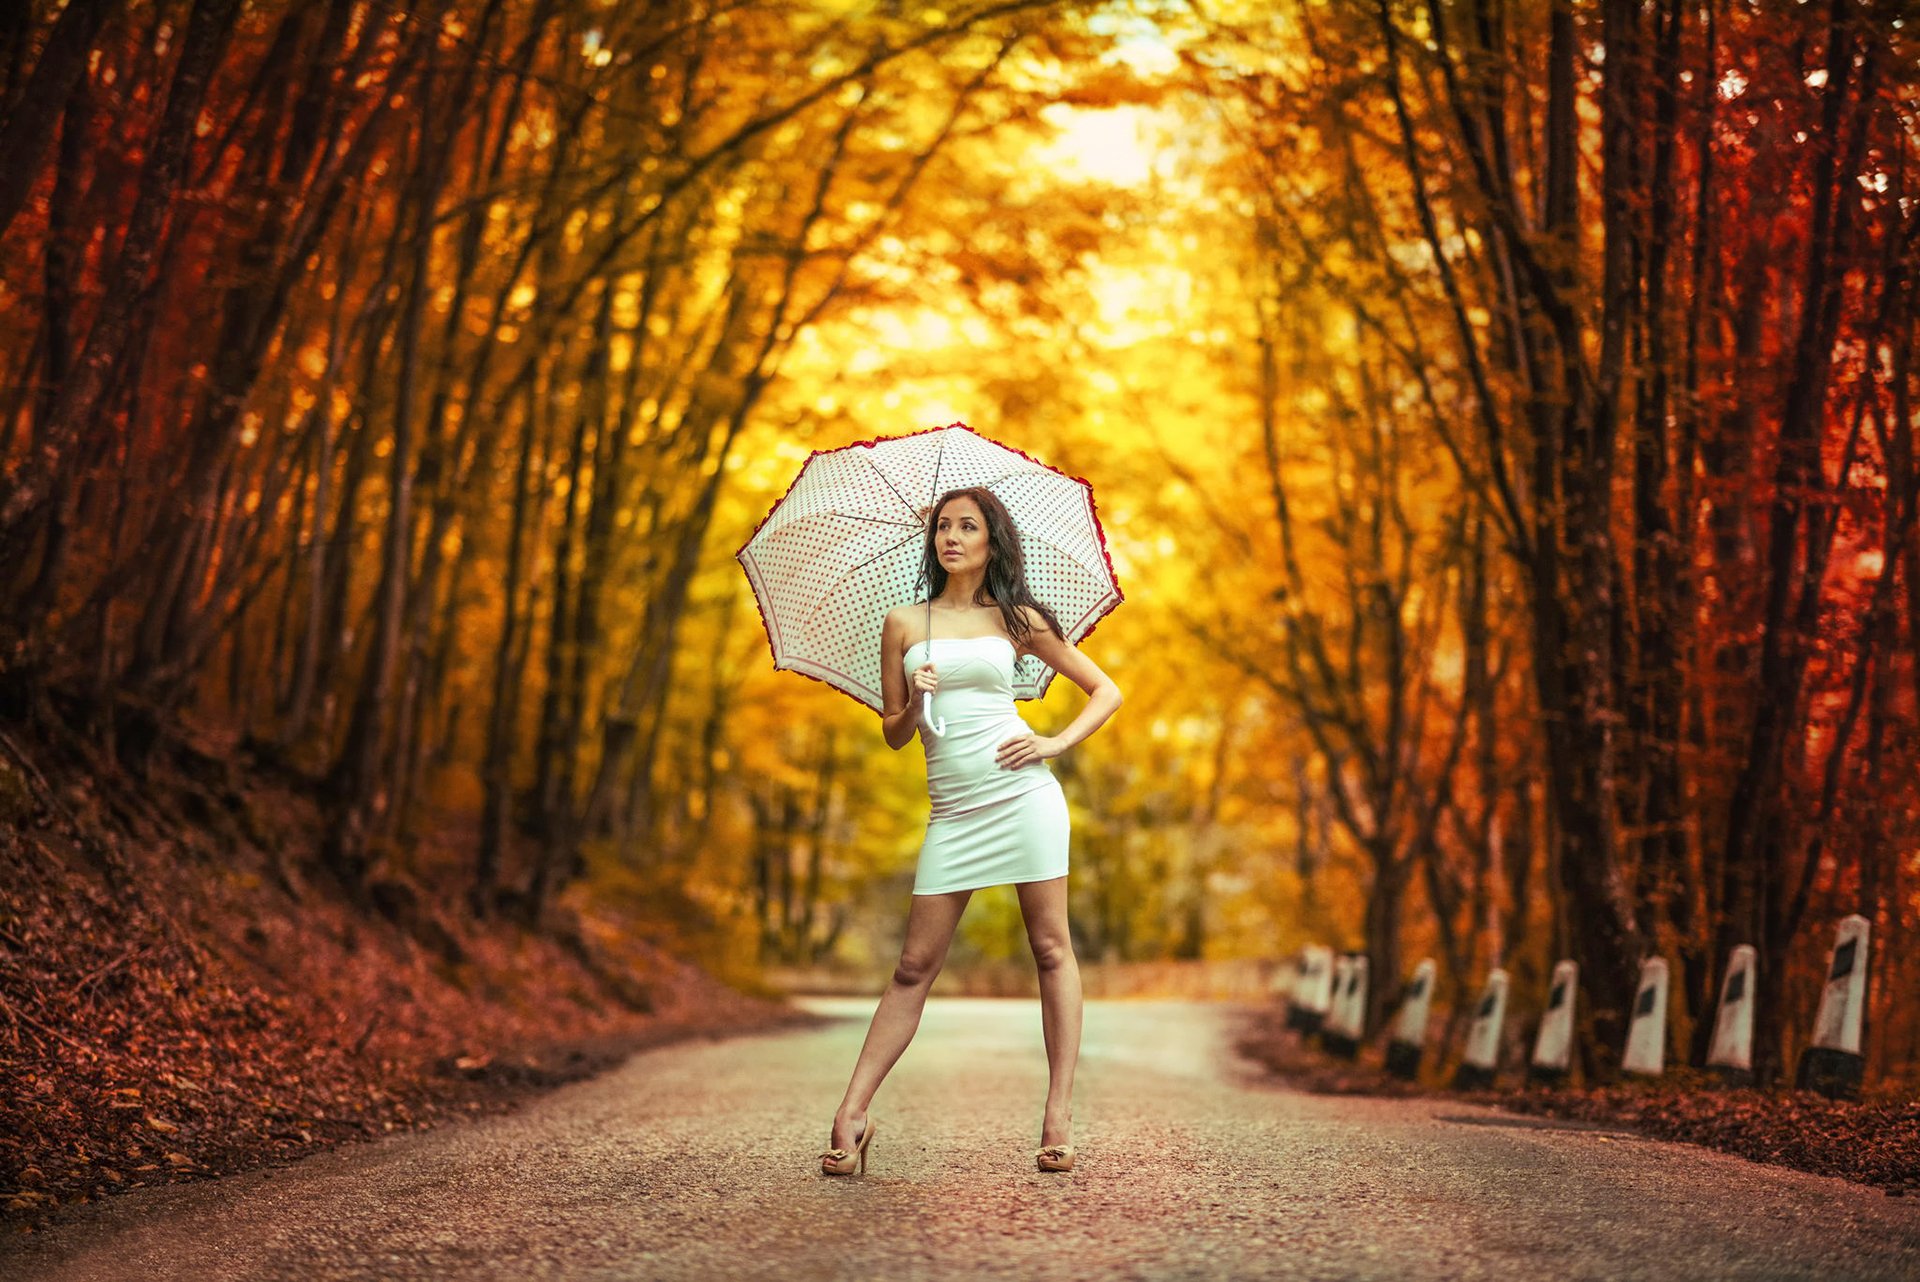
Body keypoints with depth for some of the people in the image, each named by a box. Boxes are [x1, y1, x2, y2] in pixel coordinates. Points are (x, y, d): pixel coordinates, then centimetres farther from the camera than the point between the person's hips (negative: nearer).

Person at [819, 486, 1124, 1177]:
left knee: (1051, 950, -1)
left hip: (1021, 792, -1)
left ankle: (1059, 1113, 5)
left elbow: (1106, 690, 13)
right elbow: (892, 734, 13)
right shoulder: (903, 624, 12)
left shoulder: (1018, 620, 8)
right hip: (952, 810, 1)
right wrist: (913, 705, -8)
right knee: (914, 967, -1)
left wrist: (1057, 743, -1)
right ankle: (851, 1116, 0)